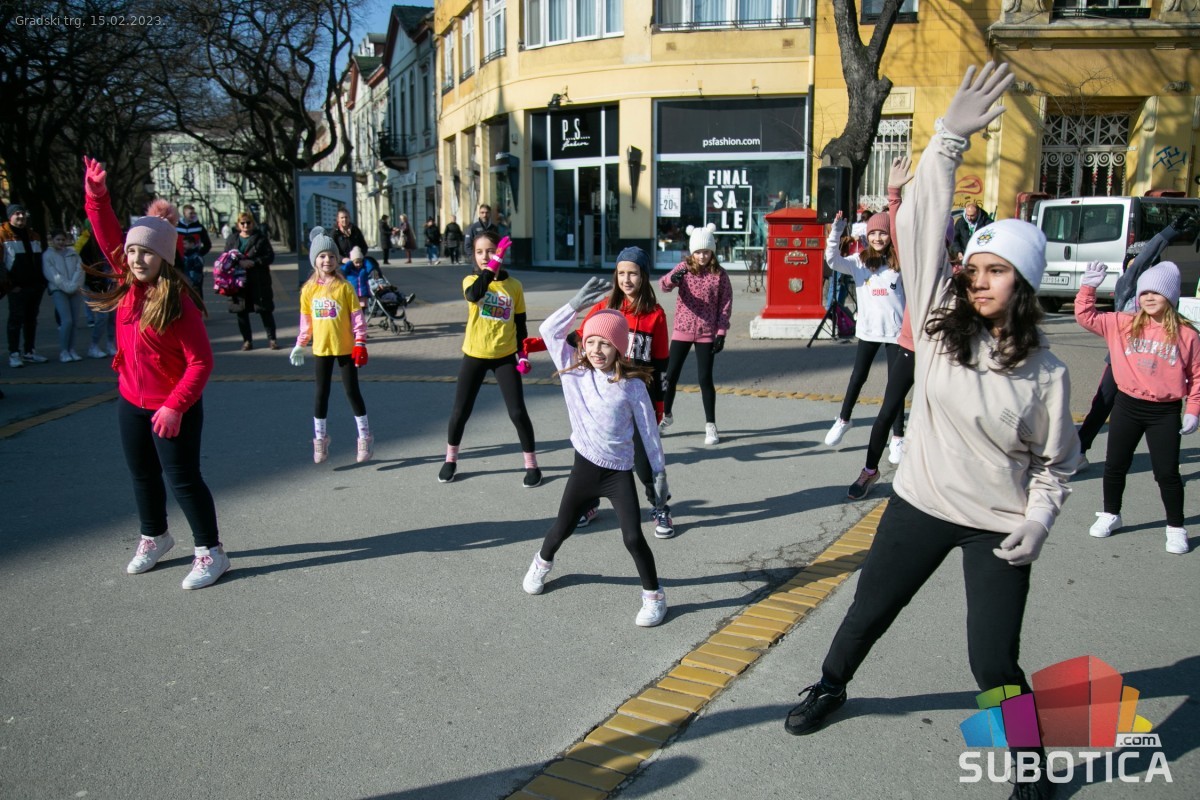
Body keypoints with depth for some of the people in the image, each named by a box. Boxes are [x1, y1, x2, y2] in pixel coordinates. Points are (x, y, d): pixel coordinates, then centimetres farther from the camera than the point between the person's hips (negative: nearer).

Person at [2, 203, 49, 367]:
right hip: (17, 286, -6)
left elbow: (43, 257, 24)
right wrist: (10, 283, -14)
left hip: (36, 285, 6)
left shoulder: (34, 235, 16)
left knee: (31, 319, 11)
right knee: (16, 319, -5)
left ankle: (29, 352, 19)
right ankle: (14, 354, 0)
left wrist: (43, 280, 15)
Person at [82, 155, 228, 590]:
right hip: (132, 402, 7)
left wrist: (175, 407, -26)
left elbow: (200, 362, -22)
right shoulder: (129, 283, -3)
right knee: (143, 476, 20)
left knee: (182, 479, -1)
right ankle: (154, 537, 41)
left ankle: (210, 552, 12)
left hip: (173, 409, -7)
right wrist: (96, 194, -15)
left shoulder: (179, 303, -22)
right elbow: (108, 236, 0)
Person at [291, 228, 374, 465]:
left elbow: (357, 316, -7)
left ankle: (365, 437, 15)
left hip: (346, 347, -3)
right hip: (321, 349, 3)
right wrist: (300, 345, 8)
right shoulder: (309, 289, 1)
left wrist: (360, 343, -11)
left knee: (352, 391, 3)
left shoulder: (344, 286, -7)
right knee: (321, 393, 9)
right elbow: (305, 320, 8)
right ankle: (320, 439, 21)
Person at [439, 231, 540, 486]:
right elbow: (474, 295, -31)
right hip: (474, 355, 0)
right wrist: (491, 267, -37)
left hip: (504, 356, 0)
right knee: (460, 410, 6)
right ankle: (450, 459, 28)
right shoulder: (471, 280, -6)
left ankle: (531, 464, 12)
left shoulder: (514, 285, -1)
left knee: (517, 411, -3)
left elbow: (520, 323, 6)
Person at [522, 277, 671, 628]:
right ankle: (542, 563, 49)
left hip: (620, 471, -2)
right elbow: (549, 331, -8)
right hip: (584, 466, 3)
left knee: (633, 537, -7)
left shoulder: (632, 385, -9)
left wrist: (659, 472, -2)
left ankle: (654, 596, 12)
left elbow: (648, 429, -4)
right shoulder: (574, 371, -2)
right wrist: (577, 304, -17)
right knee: (563, 527, 18)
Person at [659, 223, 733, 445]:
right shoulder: (684, 268, -2)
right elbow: (664, 285, -17)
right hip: (682, 330, 2)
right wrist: (672, 279, -40)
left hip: (707, 333, -2)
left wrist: (721, 333, -7)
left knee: (705, 379, -1)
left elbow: (726, 305, -2)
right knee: (670, 375, 7)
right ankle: (666, 415, 27)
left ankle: (710, 425, 11)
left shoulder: (720, 274, -4)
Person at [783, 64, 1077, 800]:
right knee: (870, 609, 18)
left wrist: (1039, 520, -14)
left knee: (994, 662, 0)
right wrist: (951, 140, -22)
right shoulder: (941, 323, -7)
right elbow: (921, 229, -15)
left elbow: (1056, 461, 2)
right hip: (922, 504, 2)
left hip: (999, 526, -2)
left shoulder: (1044, 370, -9)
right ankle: (830, 688, 47)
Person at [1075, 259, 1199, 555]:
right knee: (1115, 466, 12)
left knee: (1167, 472, 3)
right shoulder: (1123, 324, 0)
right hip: (1127, 406, 2)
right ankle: (1110, 515, 32)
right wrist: (1088, 287, -8)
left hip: (1165, 412, -2)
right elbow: (1086, 317, 3)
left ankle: (1175, 528, 20)